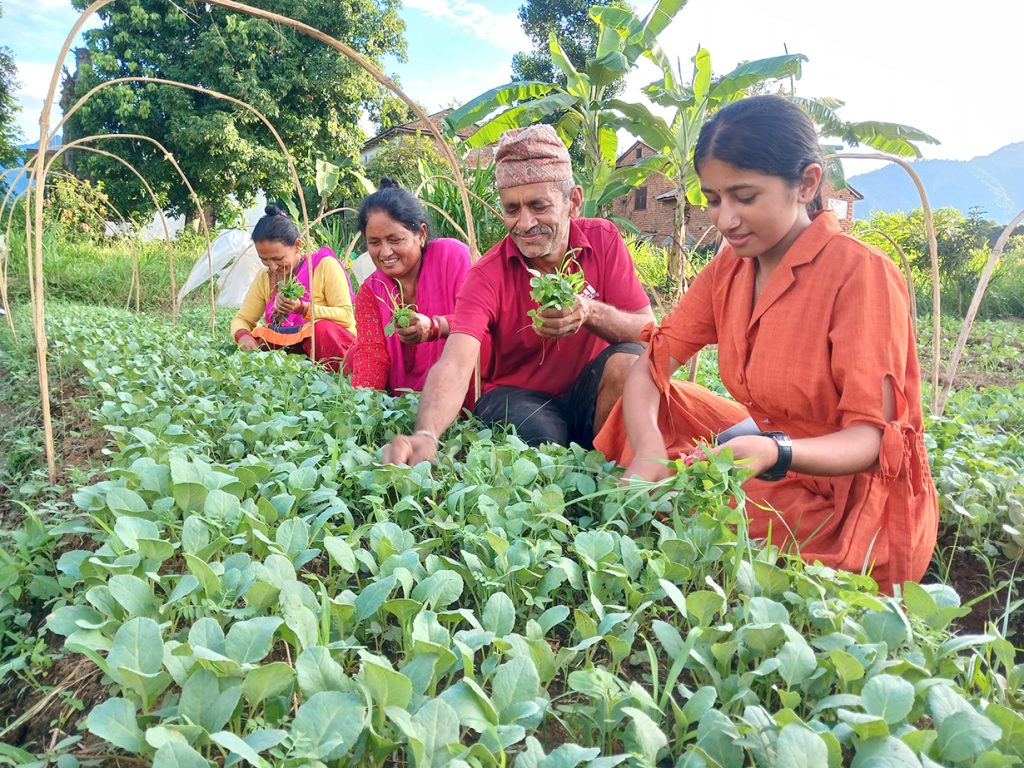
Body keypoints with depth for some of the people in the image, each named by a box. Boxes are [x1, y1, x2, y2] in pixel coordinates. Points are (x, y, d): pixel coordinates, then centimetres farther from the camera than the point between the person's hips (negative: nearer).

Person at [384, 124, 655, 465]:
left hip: (587, 394, 3)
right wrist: (425, 436, -52)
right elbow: (454, 364, -31)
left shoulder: (603, 240, -7)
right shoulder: (488, 275, -15)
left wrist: (590, 312, -34)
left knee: (628, 360, -28)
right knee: (539, 434, -36)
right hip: (516, 395, -3)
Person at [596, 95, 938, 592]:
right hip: (773, 470, 6)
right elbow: (648, 369, -5)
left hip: (856, 504, -6)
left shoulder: (861, 272, -19)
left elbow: (871, 439, -22)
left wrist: (775, 453, -42)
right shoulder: (729, 270, 0)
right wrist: (649, 453, -25)